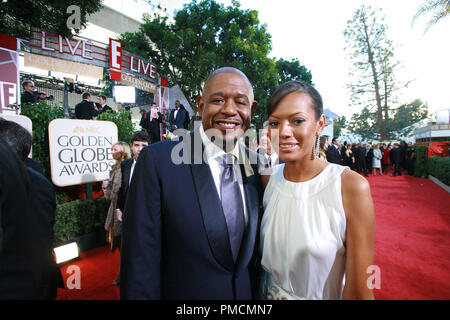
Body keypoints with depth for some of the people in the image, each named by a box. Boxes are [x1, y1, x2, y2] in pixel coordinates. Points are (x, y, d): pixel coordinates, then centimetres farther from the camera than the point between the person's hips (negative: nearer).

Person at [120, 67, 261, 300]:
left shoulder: (258, 165, -5)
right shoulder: (157, 160, -20)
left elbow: (256, 251, 3)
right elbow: (141, 262, -18)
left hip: (249, 293, 4)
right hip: (182, 292, -3)